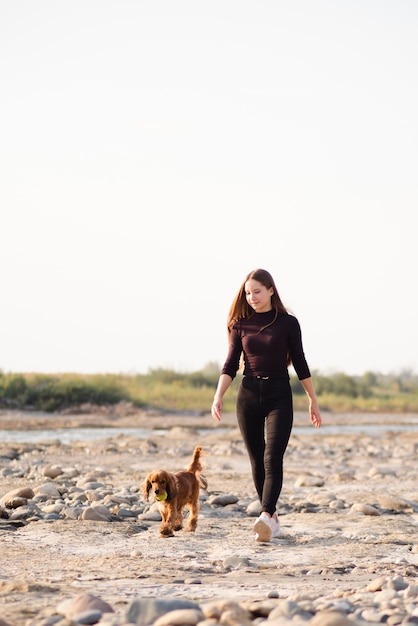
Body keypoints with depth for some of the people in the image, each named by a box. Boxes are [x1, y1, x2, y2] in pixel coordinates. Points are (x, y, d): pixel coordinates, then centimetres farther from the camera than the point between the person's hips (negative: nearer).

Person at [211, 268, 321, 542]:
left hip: (279, 395, -3)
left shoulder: (288, 323, -1)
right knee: (257, 461, 6)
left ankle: (266, 517, -28)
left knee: (273, 459, -16)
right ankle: (273, 519, 15)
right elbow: (230, 365, 3)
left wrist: (313, 400, 6)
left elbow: (300, 363, 4)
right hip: (249, 395, 3)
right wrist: (219, 396, -10)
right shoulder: (241, 324, 6)